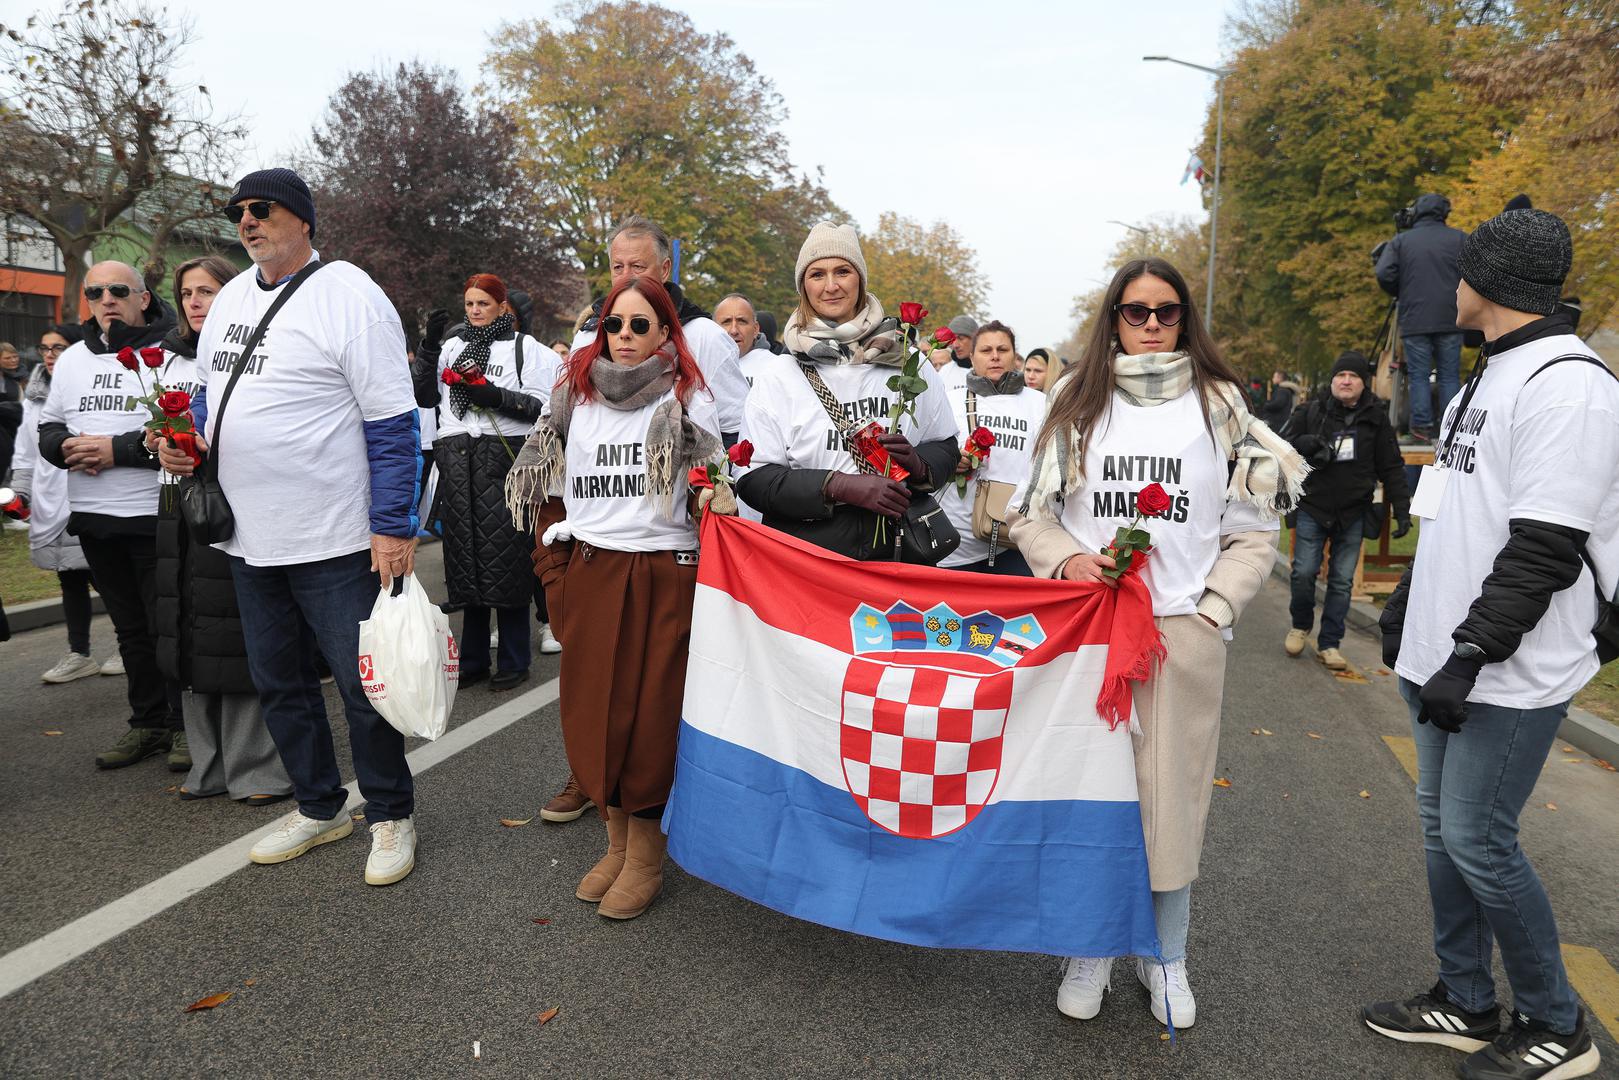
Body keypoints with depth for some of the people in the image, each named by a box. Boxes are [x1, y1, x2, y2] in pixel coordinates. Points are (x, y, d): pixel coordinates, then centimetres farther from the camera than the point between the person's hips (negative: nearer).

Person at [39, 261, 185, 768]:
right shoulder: (72, 359, 14)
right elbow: (48, 428, 19)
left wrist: (119, 449, -19)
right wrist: (67, 448, -3)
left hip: (155, 516, -7)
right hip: (93, 517, 7)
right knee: (130, 628, 15)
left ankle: (187, 725, 12)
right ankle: (148, 722, 26)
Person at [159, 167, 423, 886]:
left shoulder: (347, 295, -11)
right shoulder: (230, 298, 13)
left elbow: (392, 421, -14)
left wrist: (394, 527, -18)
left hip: (335, 540, -8)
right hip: (251, 538, 8)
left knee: (363, 686, 1)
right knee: (278, 683, 17)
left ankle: (391, 815, 20)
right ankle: (320, 807, 34)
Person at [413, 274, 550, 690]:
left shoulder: (525, 348, 7)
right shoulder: (451, 347, 19)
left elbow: (543, 406, -1)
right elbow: (424, 398, 11)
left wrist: (497, 397, -14)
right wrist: (428, 346, 2)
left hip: (504, 458, -4)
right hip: (456, 460, 4)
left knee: (506, 557, -5)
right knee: (465, 554, 6)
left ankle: (514, 661, 6)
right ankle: (473, 659, 17)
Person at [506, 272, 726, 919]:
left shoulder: (687, 402, 1)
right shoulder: (577, 397, 12)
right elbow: (543, 482, 18)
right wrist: (559, 572, 14)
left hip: (664, 572, -4)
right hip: (590, 572, 4)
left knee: (650, 714, 0)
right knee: (592, 712, 5)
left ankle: (646, 858, 15)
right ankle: (618, 841, 22)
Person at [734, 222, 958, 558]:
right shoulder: (776, 379, -3)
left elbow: (946, 448, 10)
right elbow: (753, 480, -8)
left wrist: (918, 464, -12)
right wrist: (840, 486, -20)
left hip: (896, 554, 2)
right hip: (805, 558, -1)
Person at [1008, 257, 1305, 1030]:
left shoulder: (1220, 408, 7)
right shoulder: (1077, 405, 9)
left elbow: (1252, 536, 6)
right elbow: (1031, 514, 9)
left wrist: (1209, 611, -6)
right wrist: (1067, 559, -10)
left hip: (1185, 636, 0)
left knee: (1172, 792, 6)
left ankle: (1166, 957, 25)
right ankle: (1091, 950, 25)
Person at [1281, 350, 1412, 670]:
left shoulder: (1376, 418, 2)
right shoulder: (1310, 411, -1)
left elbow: (1392, 467, 5)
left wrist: (1402, 510, 0)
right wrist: (1304, 444, -19)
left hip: (1353, 514, 1)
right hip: (1312, 508, -1)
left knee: (1342, 580, 5)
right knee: (1304, 572, -5)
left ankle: (1329, 643, 15)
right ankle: (1300, 626, 22)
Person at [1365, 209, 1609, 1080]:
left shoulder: (1567, 386, -16)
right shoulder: (1487, 378, 15)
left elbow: (1544, 550, -21)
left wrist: (1468, 657, -21)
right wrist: (1406, 605, 22)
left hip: (1509, 676, -9)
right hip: (1442, 656, 9)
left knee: (1479, 843, -2)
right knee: (1442, 826, 14)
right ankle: (1465, 1004, 28)